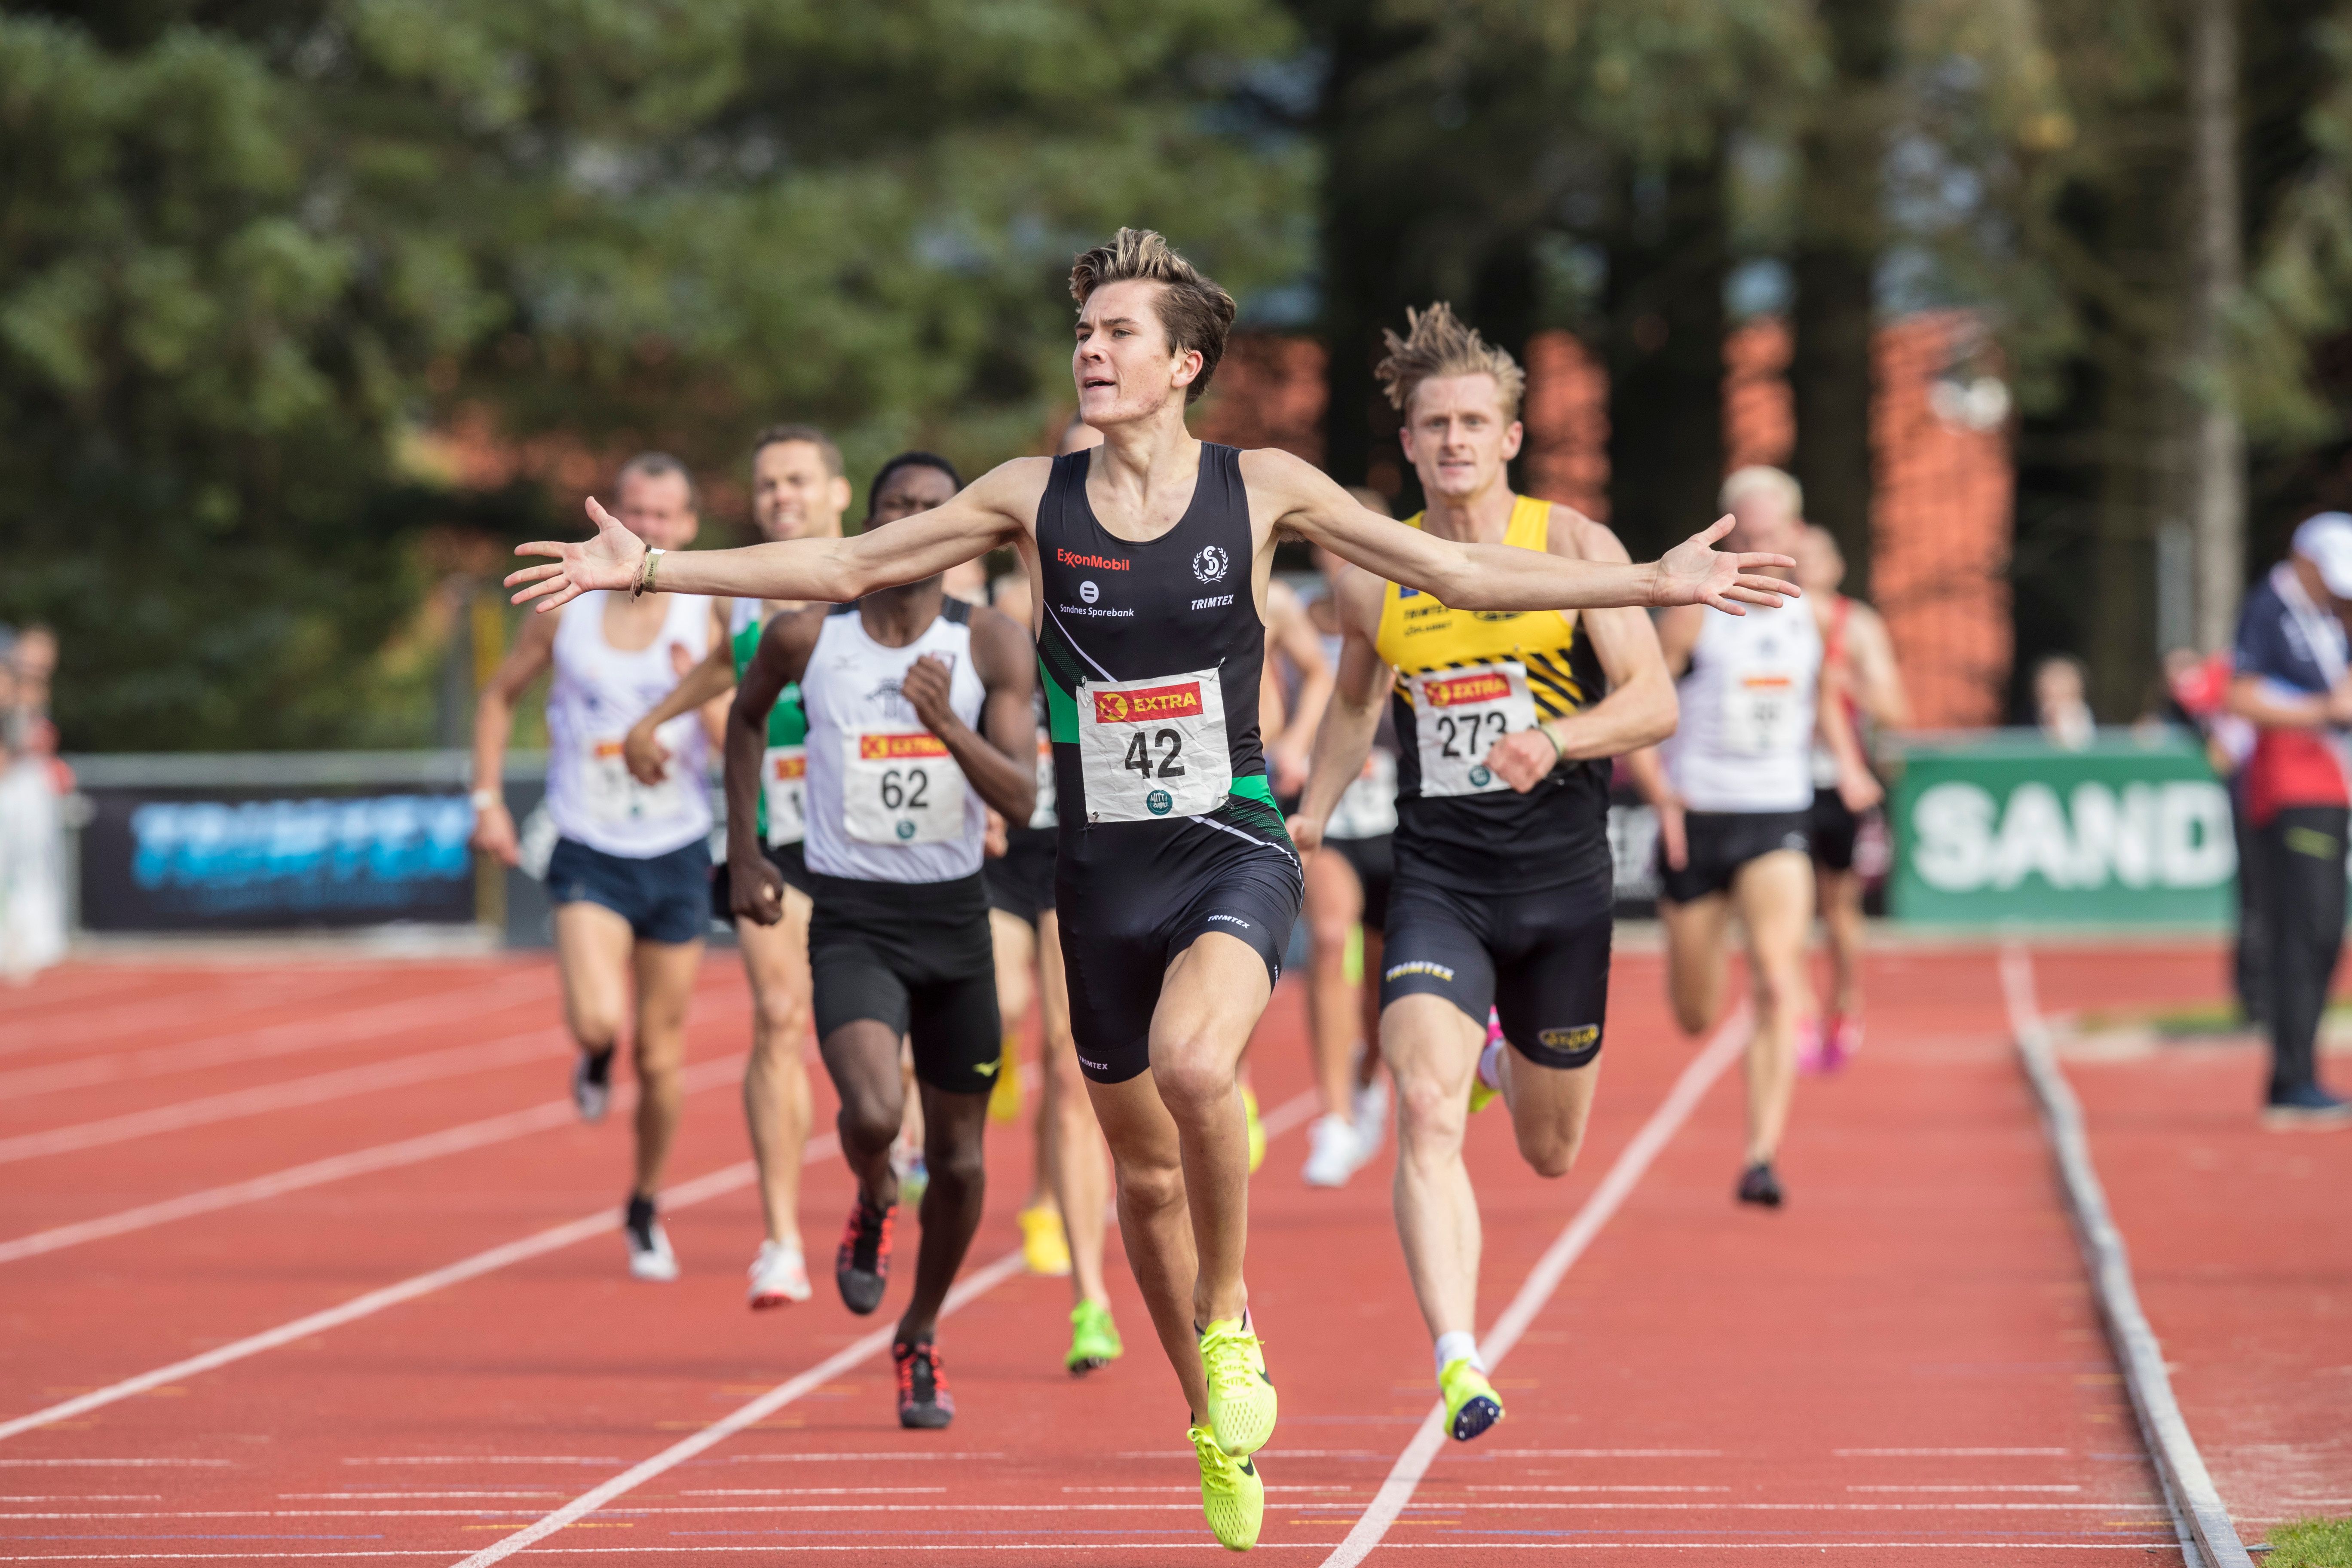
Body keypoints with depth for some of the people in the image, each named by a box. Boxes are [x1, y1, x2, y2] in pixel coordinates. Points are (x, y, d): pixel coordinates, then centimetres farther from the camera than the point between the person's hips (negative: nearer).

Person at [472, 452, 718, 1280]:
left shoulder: (703, 621, -4)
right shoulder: (567, 610, -3)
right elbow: (499, 696, 12)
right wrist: (487, 800, 4)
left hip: (678, 855, 1)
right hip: (590, 854, -1)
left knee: (661, 1056, 7)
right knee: (598, 1019, -23)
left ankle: (646, 1209, 29)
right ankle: (594, 1056, 15)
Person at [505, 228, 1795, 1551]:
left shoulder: (1260, 490, -4)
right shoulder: (1034, 499, 1)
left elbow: (1462, 572, -1)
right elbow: (844, 566, 5)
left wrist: (1654, 584, -7)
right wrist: (650, 567, 0)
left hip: (1234, 849, -3)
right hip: (1104, 866, 3)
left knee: (1193, 1061, -33)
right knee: (1146, 1170, 10)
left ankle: (1229, 1321, -9)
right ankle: (1216, 1424, 31)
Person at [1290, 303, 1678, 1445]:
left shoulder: (1573, 547, -4)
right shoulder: (1371, 575, 3)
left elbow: (1655, 701, -11)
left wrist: (1555, 740, -28)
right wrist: (1312, 814, 11)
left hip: (1563, 881, 0)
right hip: (1437, 881, 0)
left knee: (1552, 1154, 15)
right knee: (1427, 1113, -23)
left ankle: (1509, 1061, 52)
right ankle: (1459, 1363, -27)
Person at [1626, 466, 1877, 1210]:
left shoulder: (1815, 618, 5)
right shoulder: (1696, 613, -6)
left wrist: (1848, 765, 8)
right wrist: (1657, 790, -17)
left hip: (1778, 821, 1)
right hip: (1696, 820, -1)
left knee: (1776, 985, -20)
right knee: (1695, 1016, 8)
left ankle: (1762, 1157, -21)